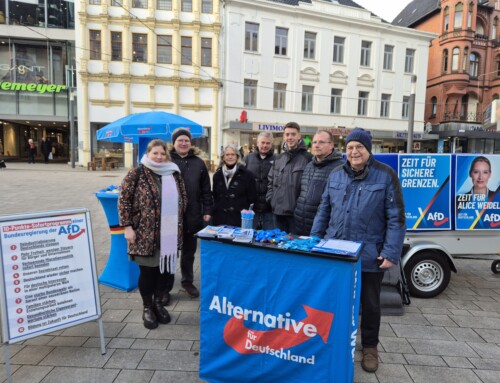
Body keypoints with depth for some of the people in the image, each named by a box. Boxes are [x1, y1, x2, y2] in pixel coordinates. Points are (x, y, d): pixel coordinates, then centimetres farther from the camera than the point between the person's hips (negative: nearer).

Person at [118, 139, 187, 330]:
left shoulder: (174, 174, 8)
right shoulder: (136, 174, -6)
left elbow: (183, 199, 16)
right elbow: (124, 200, -7)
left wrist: (177, 222, 13)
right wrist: (127, 226, -11)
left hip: (169, 233, 4)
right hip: (146, 233, -4)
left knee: (166, 268, 12)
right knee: (147, 271, 6)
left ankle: (158, 302, 34)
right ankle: (147, 307, 26)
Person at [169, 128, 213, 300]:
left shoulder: (198, 163, 6)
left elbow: (206, 190, 7)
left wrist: (208, 211, 3)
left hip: (192, 216, 3)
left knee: (189, 252, 16)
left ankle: (187, 282, 35)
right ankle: (165, 287, 22)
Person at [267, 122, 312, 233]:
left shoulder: (308, 158, -7)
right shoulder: (279, 159, 12)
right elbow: (270, 181, 18)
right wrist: (270, 198, 7)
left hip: (297, 212, -6)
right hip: (278, 211, 6)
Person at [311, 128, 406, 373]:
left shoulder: (385, 175, -8)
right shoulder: (336, 175, 4)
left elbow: (396, 217, -9)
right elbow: (324, 210, 9)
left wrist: (391, 252, -14)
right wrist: (314, 240, 6)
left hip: (370, 255, -3)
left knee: (370, 303, 15)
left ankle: (370, 347, 37)